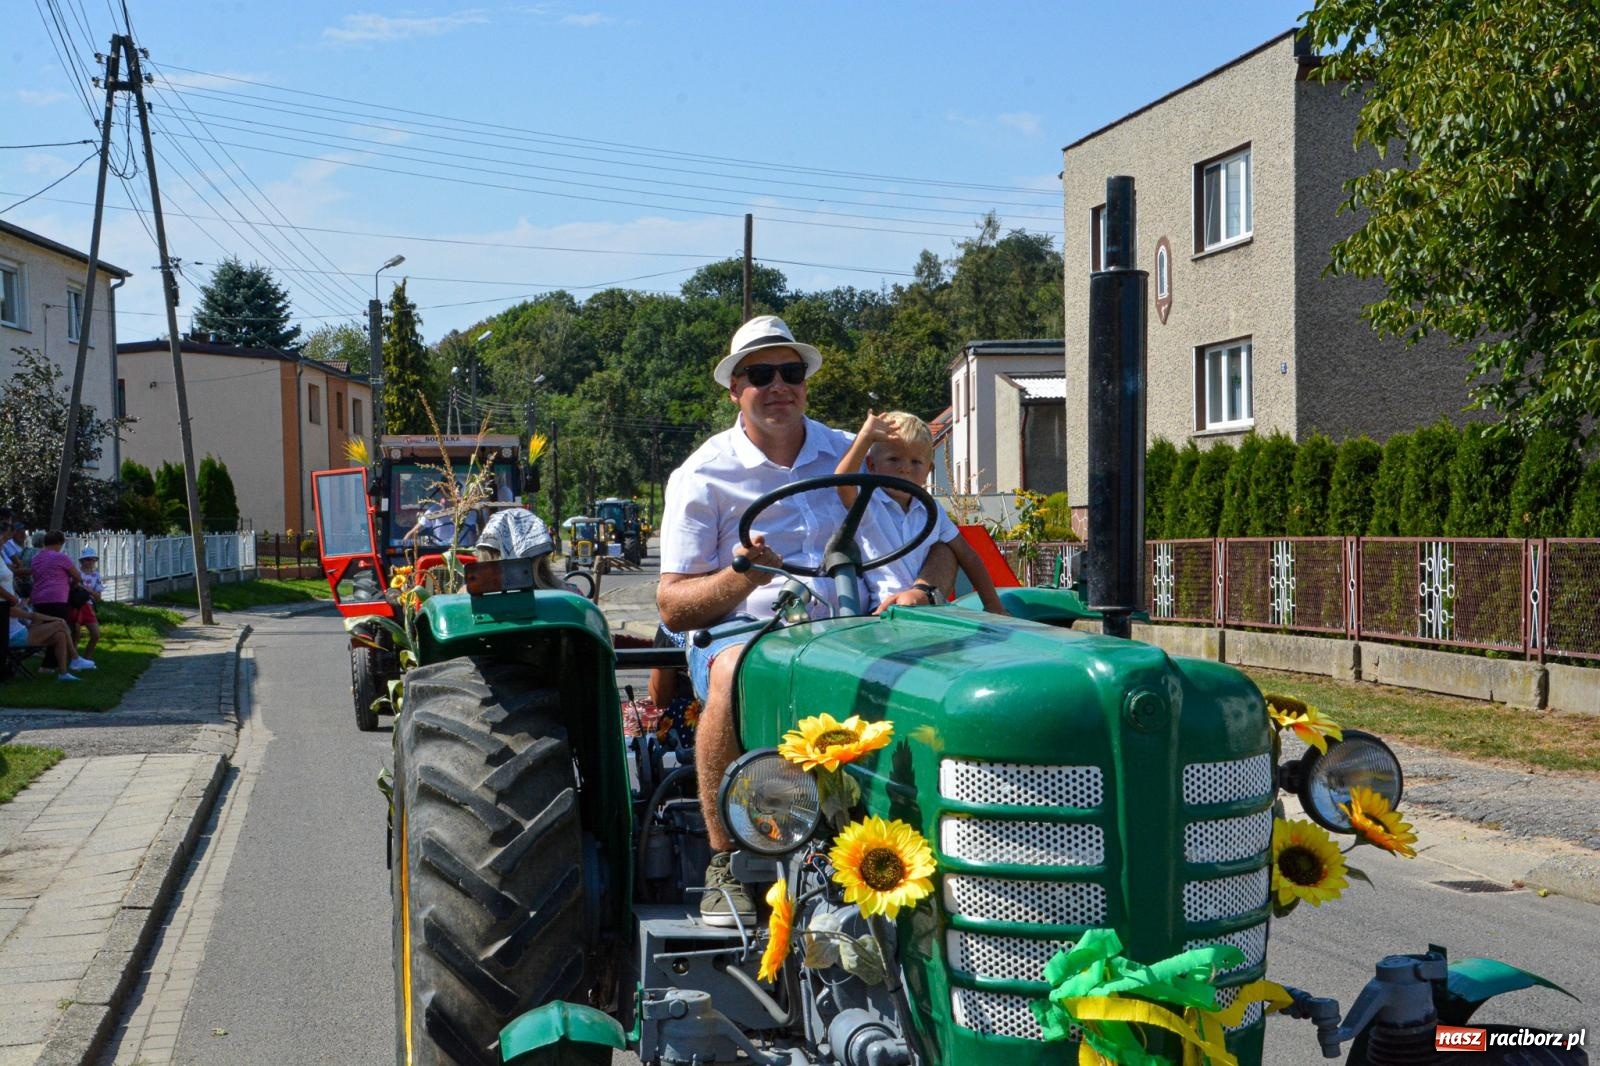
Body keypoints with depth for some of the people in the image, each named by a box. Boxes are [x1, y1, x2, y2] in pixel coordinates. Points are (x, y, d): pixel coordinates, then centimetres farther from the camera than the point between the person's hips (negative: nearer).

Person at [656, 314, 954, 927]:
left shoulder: (854, 457, 15)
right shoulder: (703, 477, 5)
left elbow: (941, 543, 13)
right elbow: (672, 607, -1)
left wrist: (922, 591, -10)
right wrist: (741, 578, -21)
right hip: (741, 629, -2)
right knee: (736, 675, -39)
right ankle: (724, 862, -25)